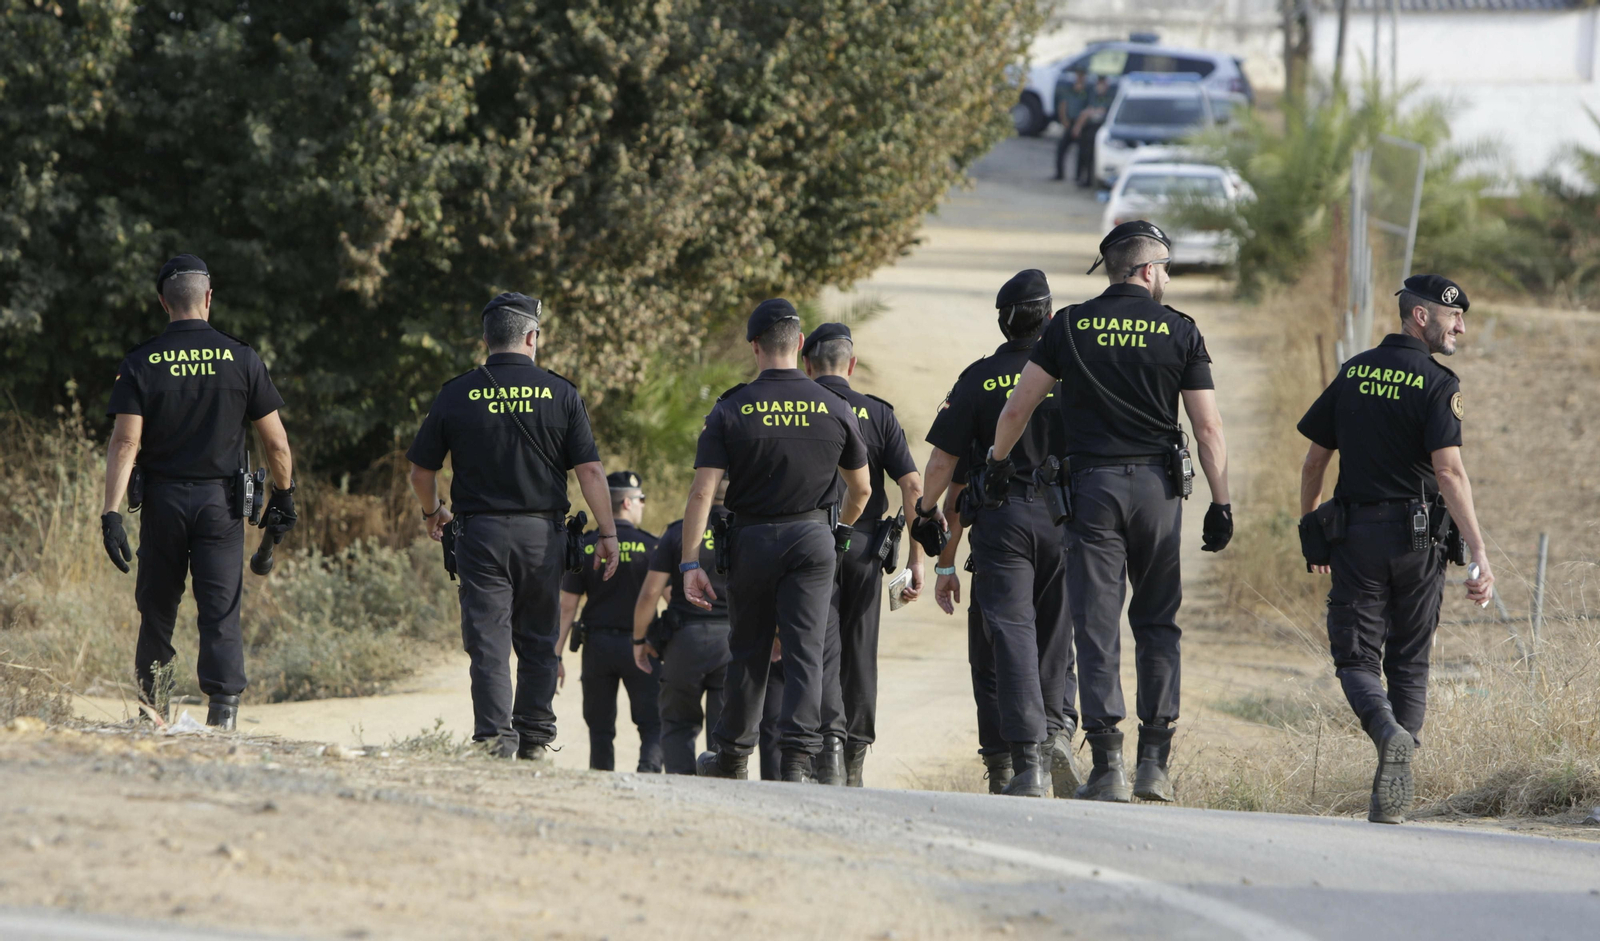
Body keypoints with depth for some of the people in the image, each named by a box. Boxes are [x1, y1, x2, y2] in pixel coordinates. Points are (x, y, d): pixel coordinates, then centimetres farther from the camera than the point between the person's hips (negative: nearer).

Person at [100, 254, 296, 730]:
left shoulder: (140, 364, -3)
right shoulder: (241, 359, -1)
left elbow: (125, 443, -11)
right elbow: (276, 444, 1)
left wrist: (112, 513, -14)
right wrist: (283, 498, 15)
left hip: (161, 499, 1)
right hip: (221, 501, -1)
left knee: (156, 609, 14)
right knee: (221, 611, -2)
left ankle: (149, 708, 21)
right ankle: (224, 707, -16)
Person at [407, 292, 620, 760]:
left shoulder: (456, 395, 0)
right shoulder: (560, 393, -1)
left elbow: (420, 471, 6)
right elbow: (590, 470, -4)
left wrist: (433, 512, 26)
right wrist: (608, 533, 2)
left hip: (480, 532, -1)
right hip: (542, 531, 1)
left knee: (488, 641, -2)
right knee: (538, 642, 13)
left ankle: (495, 736, -13)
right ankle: (535, 738, 13)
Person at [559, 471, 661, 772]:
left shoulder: (585, 547, 1)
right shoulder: (650, 547, -5)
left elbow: (567, 606, 0)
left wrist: (556, 655, 2)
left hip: (597, 644, 2)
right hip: (638, 643, -2)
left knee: (600, 727, 10)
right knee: (652, 724, 2)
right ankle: (649, 771, -21)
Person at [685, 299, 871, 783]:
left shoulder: (731, 411, -6)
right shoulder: (834, 409, 0)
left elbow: (702, 492, -11)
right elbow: (861, 489, 10)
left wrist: (690, 563, -9)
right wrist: (839, 531, 30)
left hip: (752, 539, 0)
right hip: (813, 539, 0)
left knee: (748, 652, 13)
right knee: (805, 652, -2)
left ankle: (732, 756, 26)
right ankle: (798, 757, -15)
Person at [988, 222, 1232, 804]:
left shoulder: (1070, 327, 3)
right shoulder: (1179, 331, 0)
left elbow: (1017, 410, 4)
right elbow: (1208, 427, -3)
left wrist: (998, 460, 22)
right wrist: (1221, 503, 4)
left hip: (1092, 485, 0)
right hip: (1157, 485, 0)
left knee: (1097, 627, 0)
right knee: (1157, 625, 11)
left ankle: (1107, 765, -8)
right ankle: (1155, 761, 6)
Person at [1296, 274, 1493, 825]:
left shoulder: (1353, 373, 8)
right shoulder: (1437, 385, -8)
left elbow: (1314, 459, 12)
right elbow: (1449, 472, -18)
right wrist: (1479, 554, -21)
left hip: (1355, 532, 2)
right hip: (1417, 536, -2)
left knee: (1356, 657, 3)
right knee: (1409, 662, 9)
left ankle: (1389, 732, -28)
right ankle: (1391, 799, 5)